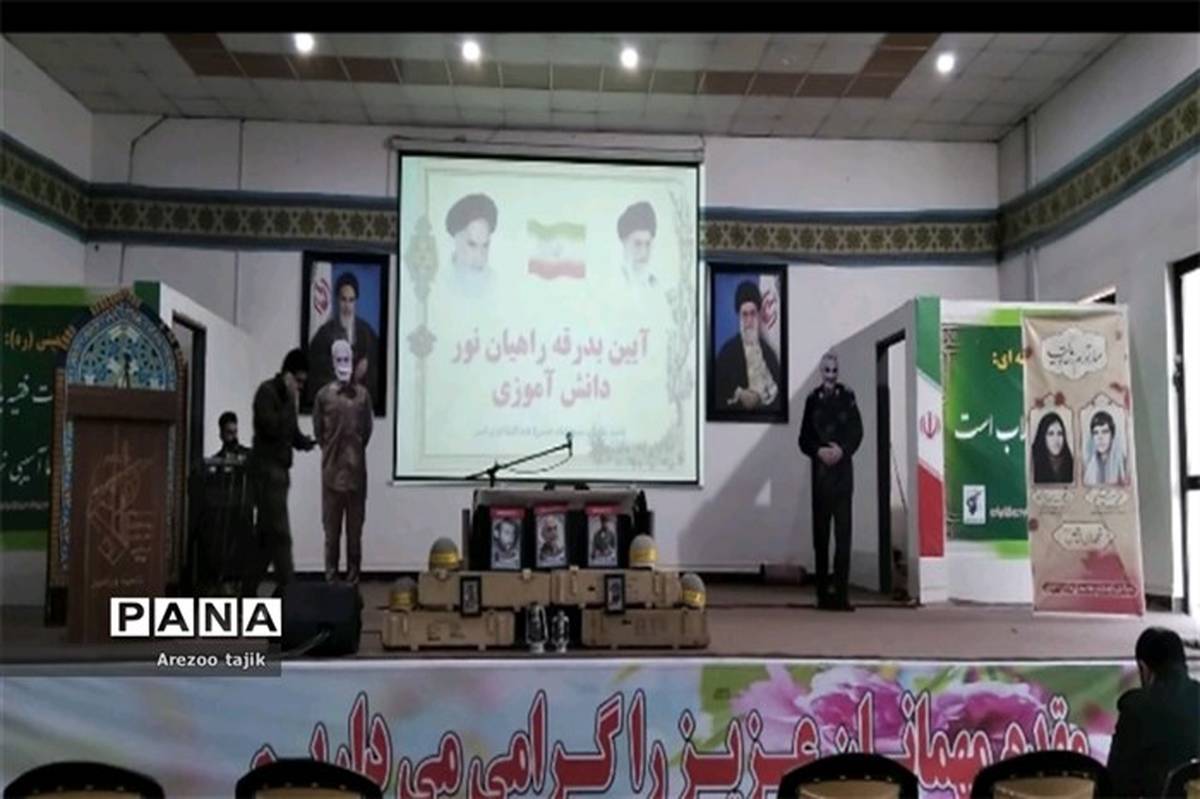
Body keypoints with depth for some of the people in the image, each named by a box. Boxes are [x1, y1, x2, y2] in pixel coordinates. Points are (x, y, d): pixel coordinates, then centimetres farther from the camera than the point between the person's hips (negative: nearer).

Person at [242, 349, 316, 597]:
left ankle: (249, 591, 17)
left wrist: (305, 441, 0)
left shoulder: (286, 395, 16)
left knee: (267, 535, 10)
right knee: (280, 534, -11)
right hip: (267, 469, -9)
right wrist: (292, 403, -16)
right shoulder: (267, 391, -8)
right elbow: (272, 428, -21)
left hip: (280, 470, 9)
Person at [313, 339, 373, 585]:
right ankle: (331, 575, 10)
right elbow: (317, 431, 7)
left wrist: (355, 451, 9)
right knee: (331, 526, 3)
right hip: (332, 468, -1)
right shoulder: (323, 395, 0)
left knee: (355, 526, 5)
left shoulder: (362, 394, 2)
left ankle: (353, 575, 12)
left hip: (356, 468, 1)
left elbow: (367, 428, 10)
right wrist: (332, 451, 8)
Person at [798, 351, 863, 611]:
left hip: (843, 470, -1)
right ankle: (823, 593, 11)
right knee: (820, 534, 4)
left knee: (843, 533, -6)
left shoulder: (848, 398, 6)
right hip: (820, 471, 2)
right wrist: (820, 451, -12)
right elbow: (804, 439, 6)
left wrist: (842, 450, -14)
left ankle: (841, 593, -5)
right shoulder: (812, 400, 9)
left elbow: (857, 433, 2)